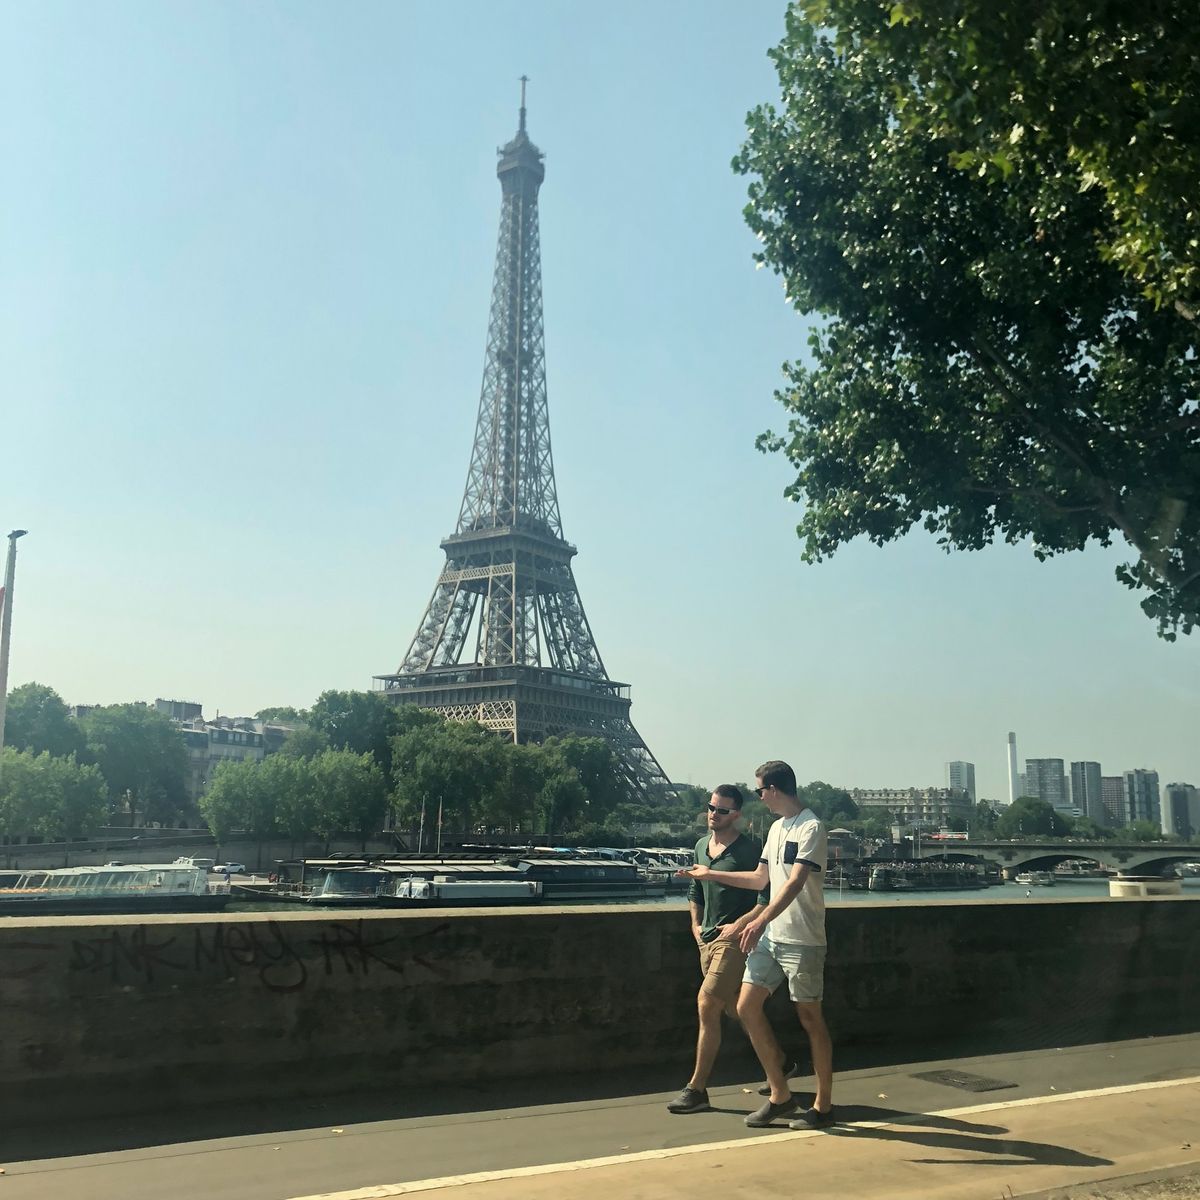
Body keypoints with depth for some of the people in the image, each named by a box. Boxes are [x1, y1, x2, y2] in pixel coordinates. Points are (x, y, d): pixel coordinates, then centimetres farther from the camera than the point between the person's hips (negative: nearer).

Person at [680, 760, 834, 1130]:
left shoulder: (811, 828, -14)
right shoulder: (776, 828, 15)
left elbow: (795, 883, -26)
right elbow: (760, 878, 25)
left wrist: (760, 920, -37)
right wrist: (710, 874, 30)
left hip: (802, 940, -9)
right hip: (770, 936, 9)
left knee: (810, 1017, 1)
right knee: (747, 1007, 4)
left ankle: (823, 1105, 15)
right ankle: (780, 1095, 14)